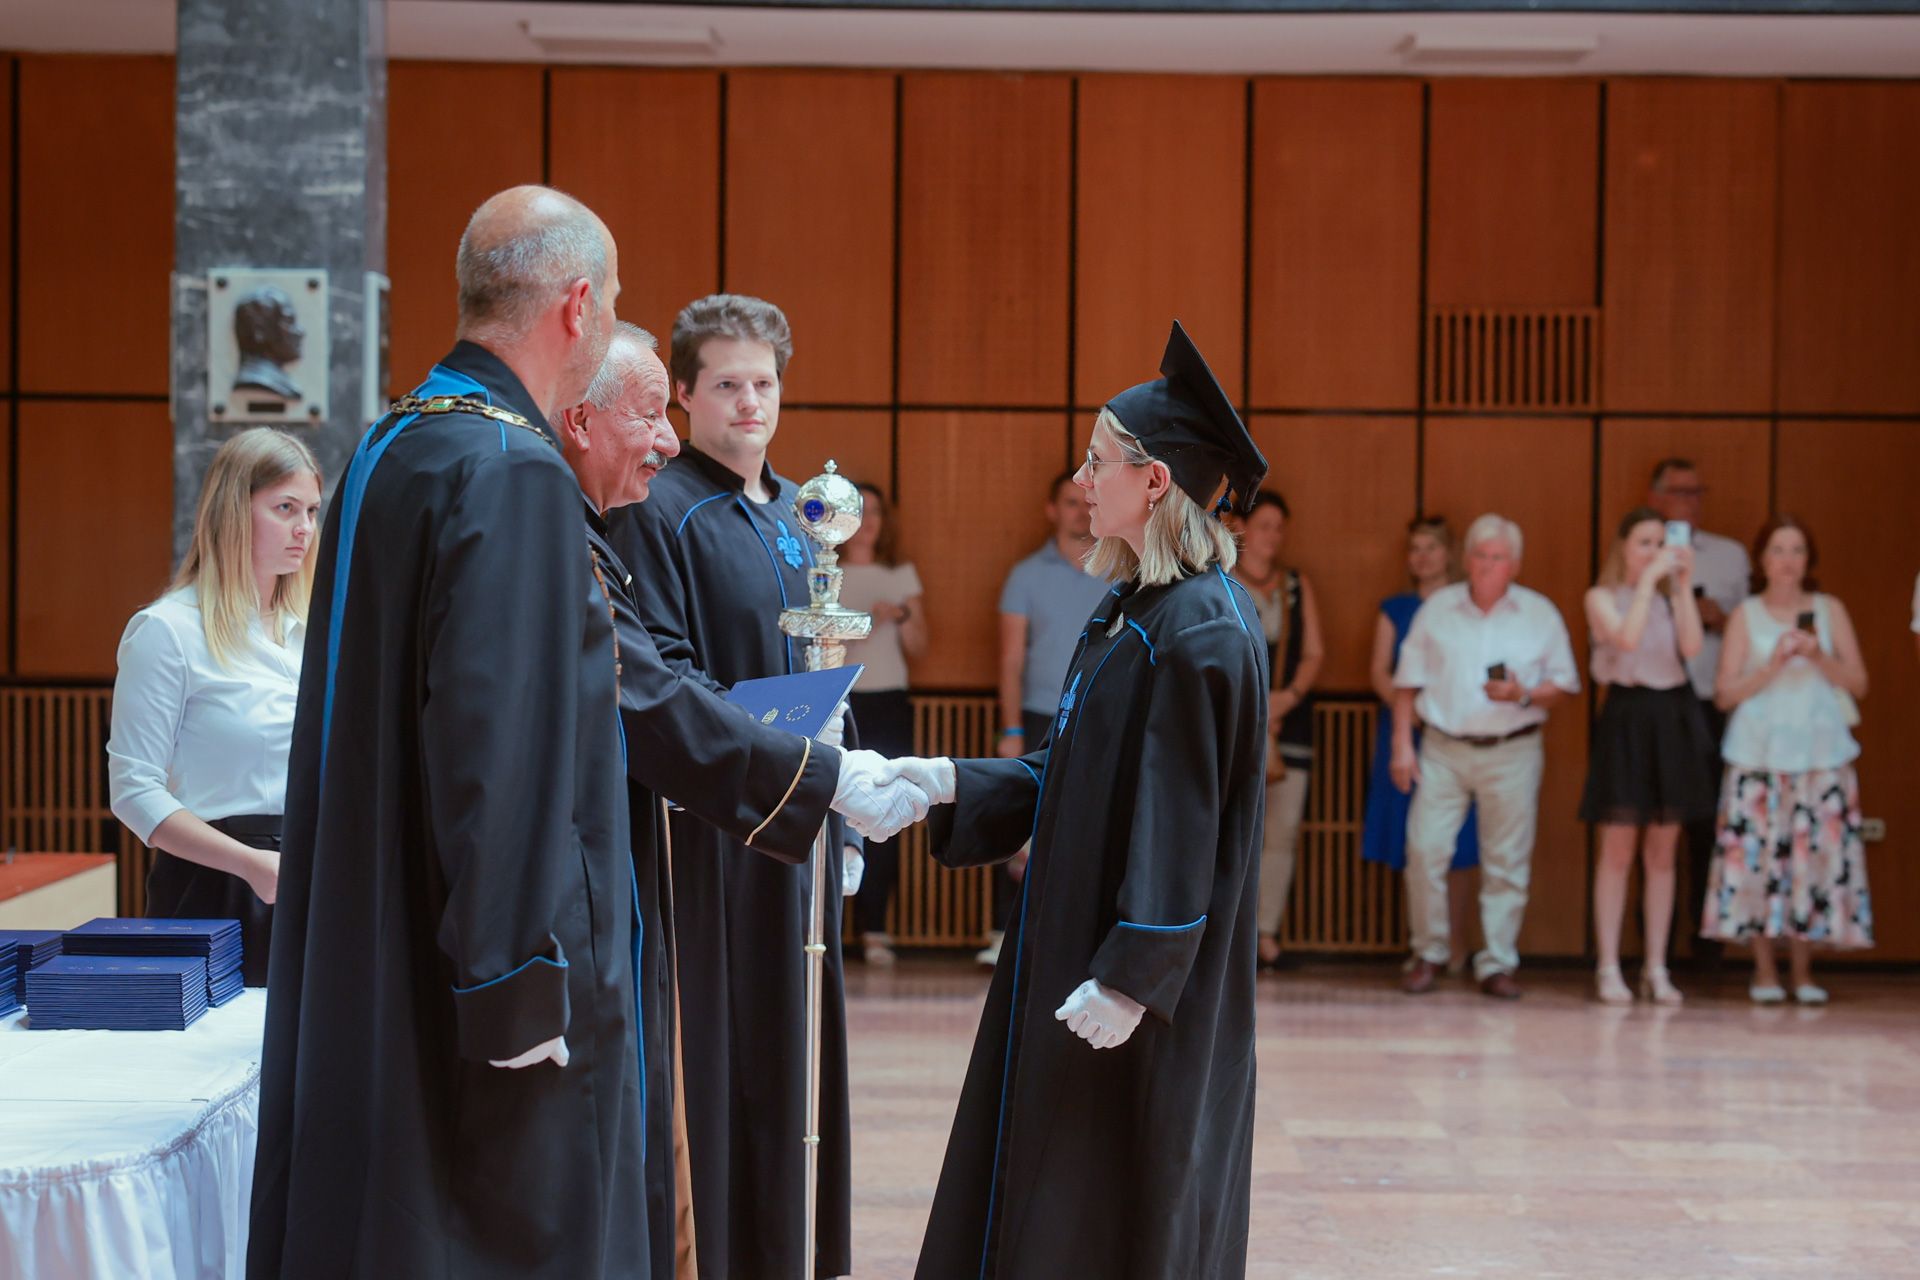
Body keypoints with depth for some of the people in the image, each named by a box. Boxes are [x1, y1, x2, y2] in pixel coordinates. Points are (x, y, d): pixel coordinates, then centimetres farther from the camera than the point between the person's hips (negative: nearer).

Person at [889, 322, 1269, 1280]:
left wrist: (1129, 978, -23)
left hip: (1136, 985, -10)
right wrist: (953, 783, 3)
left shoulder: (1201, 633, -18)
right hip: (1076, 939, 10)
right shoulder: (1128, 611, 11)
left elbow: (1181, 822, -22)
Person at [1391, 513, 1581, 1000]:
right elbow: (1409, 681, 9)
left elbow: (1564, 687, 4)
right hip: (1443, 749, 1)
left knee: (1506, 860, 0)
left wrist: (1523, 695, -15)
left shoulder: (1540, 614, 3)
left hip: (1512, 753, -1)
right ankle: (1429, 954, 11)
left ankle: (1497, 965, 9)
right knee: (1425, 850, -5)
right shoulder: (1437, 609, 6)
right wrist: (1402, 743, 2)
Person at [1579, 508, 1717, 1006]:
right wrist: (1648, 579, -14)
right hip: (1627, 717, -4)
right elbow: (1627, 637, -18)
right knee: (1618, 851, -3)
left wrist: (1684, 585, -6)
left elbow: (1691, 647, -6)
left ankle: (1656, 970, 11)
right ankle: (1609, 969, 2)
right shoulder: (1603, 597, 1)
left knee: (1662, 853, 7)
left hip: (1672, 720, 4)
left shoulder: (1670, 596, 11)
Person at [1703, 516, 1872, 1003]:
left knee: (1816, 852, -4)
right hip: (1759, 751, -1)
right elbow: (1726, 694, 0)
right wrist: (1773, 665, -12)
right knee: (1757, 850, -7)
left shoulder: (1829, 610, 9)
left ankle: (1802, 970, 6)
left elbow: (1859, 683, 5)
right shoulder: (1746, 615, 6)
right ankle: (1765, 971, 3)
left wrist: (1819, 657, -10)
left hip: (1821, 750, 1)